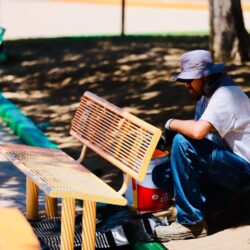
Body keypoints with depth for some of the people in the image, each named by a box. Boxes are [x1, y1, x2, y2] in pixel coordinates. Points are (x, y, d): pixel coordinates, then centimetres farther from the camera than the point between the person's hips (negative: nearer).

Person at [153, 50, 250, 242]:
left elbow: (198, 131, -34)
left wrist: (172, 123, -15)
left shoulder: (224, 95, -19)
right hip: (224, 167, 9)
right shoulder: (207, 94, 12)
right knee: (161, 175, -2)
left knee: (183, 143, -28)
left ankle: (191, 222, -21)